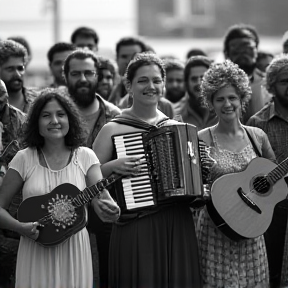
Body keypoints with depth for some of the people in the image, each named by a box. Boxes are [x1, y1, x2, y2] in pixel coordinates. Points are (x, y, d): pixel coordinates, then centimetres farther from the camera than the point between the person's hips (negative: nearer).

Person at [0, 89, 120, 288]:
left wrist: (109, 210, -34)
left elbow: (101, 195, -11)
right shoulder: (24, 159, -2)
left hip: (74, 251, 1)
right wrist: (20, 227, -19)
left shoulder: (85, 157, 0)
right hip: (36, 253, -1)